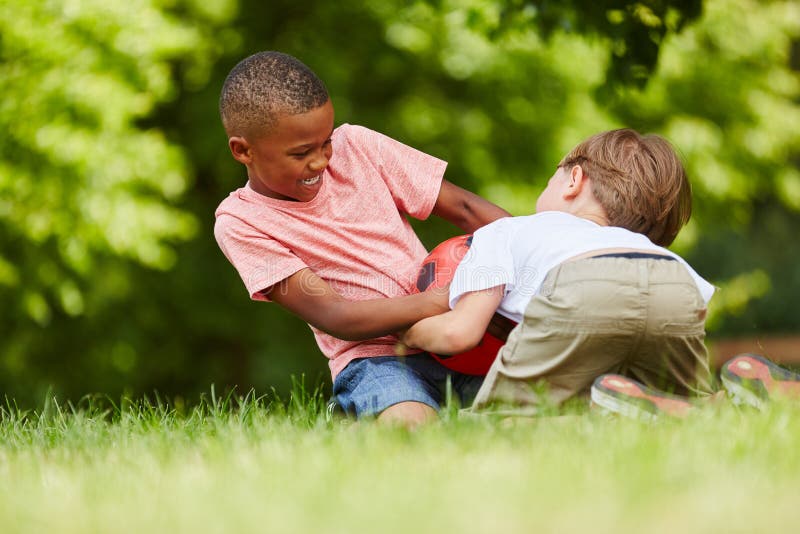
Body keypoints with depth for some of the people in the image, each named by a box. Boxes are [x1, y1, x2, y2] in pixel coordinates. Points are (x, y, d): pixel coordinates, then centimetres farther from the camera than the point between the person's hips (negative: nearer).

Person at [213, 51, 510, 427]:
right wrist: (440, 301, -27)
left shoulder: (356, 146, 5)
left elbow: (463, 208, 9)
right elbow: (332, 316, -14)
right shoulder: (239, 223, -5)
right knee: (408, 424, -37)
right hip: (373, 356, -3)